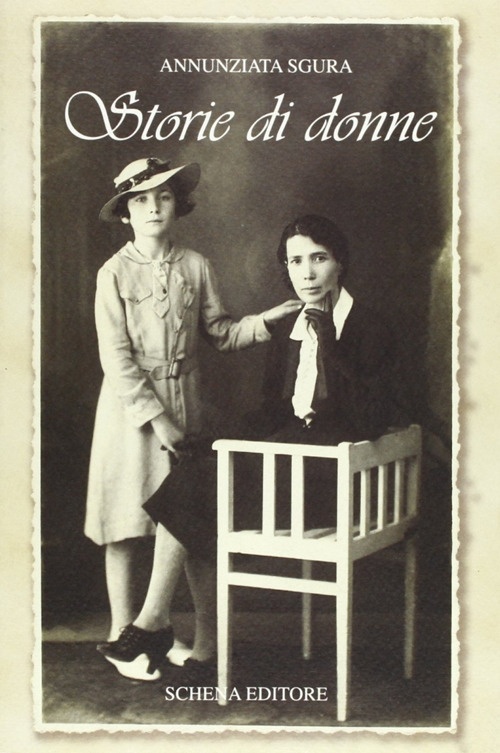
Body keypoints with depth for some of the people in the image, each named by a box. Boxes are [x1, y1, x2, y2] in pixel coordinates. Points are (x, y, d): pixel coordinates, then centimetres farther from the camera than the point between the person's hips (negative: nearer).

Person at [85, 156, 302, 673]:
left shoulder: (195, 267, 3)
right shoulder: (115, 273, -6)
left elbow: (220, 334, 7)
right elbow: (116, 358, -10)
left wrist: (267, 319, -8)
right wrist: (155, 417, -15)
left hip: (183, 399, 3)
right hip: (130, 403, -3)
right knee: (124, 522, 2)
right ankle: (121, 631, 14)